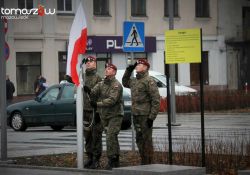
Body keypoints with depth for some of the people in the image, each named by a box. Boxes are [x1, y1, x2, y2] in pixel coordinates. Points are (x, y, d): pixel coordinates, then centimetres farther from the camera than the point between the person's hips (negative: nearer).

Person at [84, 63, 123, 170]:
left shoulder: (116, 85, -12)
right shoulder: (101, 84, 11)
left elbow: (112, 100, -22)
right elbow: (94, 93, -4)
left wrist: (97, 104, -26)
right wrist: (88, 91, -26)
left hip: (115, 115, -7)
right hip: (104, 115, 7)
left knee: (110, 137, -15)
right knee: (113, 138, 14)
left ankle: (111, 160, -12)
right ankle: (116, 161, 22)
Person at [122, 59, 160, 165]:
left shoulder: (149, 81, -10)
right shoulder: (134, 81, 14)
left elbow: (156, 100, -14)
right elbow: (125, 82, 38)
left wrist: (151, 117, -18)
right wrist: (128, 71, 22)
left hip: (145, 116, -8)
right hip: (136, 115, 9)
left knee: (146, 140, -5)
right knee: (139, 140, 14)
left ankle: (148, 163, -1)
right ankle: (144, 162, 24)